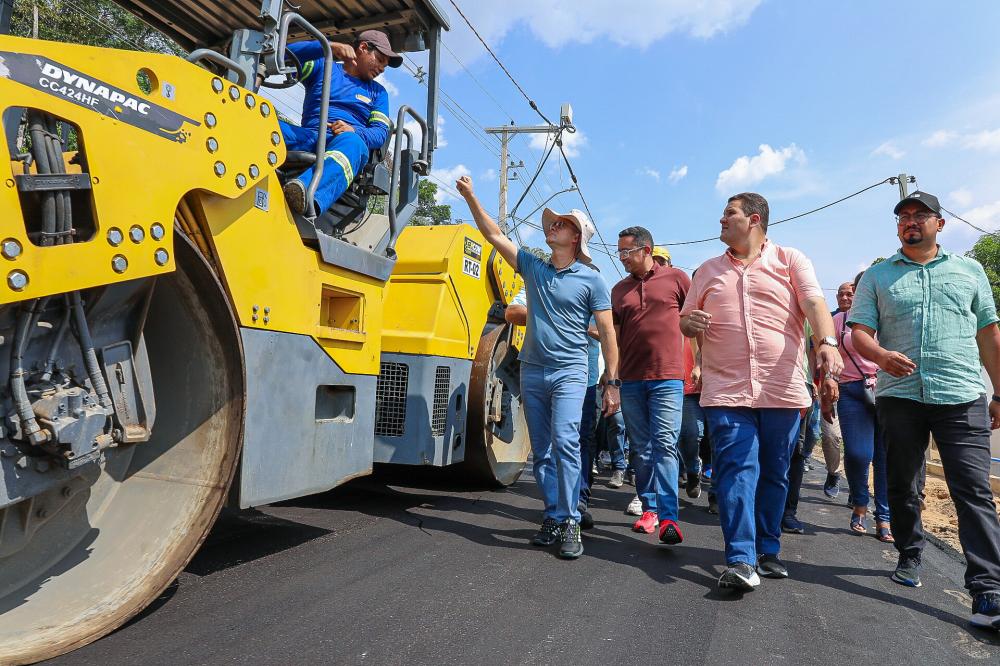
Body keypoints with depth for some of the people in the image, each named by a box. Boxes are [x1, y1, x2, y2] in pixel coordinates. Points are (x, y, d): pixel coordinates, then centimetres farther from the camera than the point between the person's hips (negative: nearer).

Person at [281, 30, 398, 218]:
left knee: (351, 142, -40)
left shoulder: (377, 92, 28)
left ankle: (307, 195, -67)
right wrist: (330, 47, -3)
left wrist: (353, 132, -10)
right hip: (308, 138, 1)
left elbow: (381, 132, 13)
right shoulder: (322, 68, 25)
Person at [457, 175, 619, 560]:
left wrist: (613, 383, -7)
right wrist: (471, 197, 7)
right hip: (532, 371, 5)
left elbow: (607, 334, -2)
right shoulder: (533, 267, 11)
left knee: (565, 442, -18)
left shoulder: (591, 280, -1)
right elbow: (494, 235, 13)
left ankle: (570, 522, -8)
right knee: (541, 452, 7)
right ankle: (554, 519, 17)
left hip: (569, 373, -5)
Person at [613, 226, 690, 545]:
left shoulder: (676, 278, 2)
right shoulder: (619, 289, 12)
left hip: (667, 378, -4)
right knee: (642, 449, 10)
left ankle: (668, 518, -9)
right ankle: (649, 509, 20)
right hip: (631, 380, 4)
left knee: (665, 445, -10)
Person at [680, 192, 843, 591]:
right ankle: (741, 561, -9)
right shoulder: (708, 271, 16)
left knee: (774, 475, 9)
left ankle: (768, 551, 24)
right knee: (736, 470, -10)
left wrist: (827, 342, -26)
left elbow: (815, 303, -7)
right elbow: (685, 321, 19)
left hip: (782, 390, 0)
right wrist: (689, 323, -6)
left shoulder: (790, 261, 8)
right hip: (726, 391, 1)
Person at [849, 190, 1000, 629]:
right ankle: (909, 557, 29)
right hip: (899, 396, 1)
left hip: (962, 397, 0)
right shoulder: (877, 276, 10)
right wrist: (881, 355, -21)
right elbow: (859, 332, 1)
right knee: (902, 488, 11)